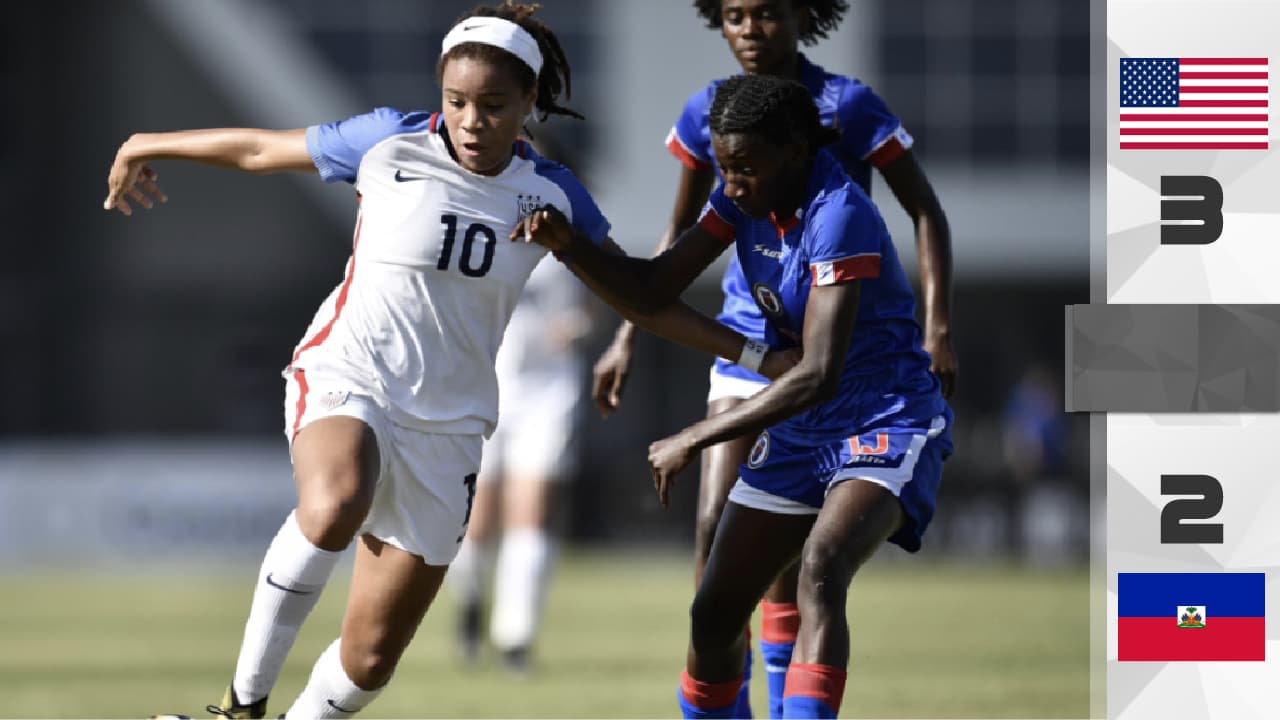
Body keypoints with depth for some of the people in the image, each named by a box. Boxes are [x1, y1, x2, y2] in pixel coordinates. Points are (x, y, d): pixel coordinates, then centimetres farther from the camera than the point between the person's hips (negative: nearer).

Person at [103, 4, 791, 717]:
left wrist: (749, 351, 9)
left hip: (448, 425, 3)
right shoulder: (390, 144, -7)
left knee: (370, 659, 0)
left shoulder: (551, 194, 1)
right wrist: (148, 146, 17)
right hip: (345, 379, -3)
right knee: (333, 510, -40)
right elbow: (261, 149, 7)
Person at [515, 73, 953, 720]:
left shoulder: (838, 216, -26)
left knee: (821, 568, -35)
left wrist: (694, 440, -26)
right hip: (798, 431, 8)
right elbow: (650, 290, 3)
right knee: (714, 617, 6)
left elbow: (817, 376, -30)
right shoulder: (743, 200, -1)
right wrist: (567, 243, -15)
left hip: (886, 426, -8)